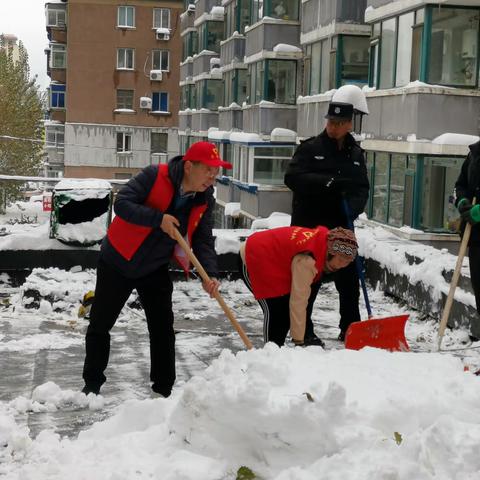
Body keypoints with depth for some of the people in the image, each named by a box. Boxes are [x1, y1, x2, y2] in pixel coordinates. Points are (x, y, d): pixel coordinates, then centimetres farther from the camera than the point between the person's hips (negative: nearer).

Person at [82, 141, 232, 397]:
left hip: (154, 268, 4)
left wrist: (210, 275, -22)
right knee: (100, 324, 6)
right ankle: (92, 383, 23)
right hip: (117, 261, -4)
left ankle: (164, 389, 14)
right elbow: (122, 203, -27)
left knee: (163, 328, 2)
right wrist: (158, 219, -37)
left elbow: (203, 240, -7)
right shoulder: (155, 176, -23)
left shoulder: (205, 200, -7)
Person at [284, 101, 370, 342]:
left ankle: (350, 330, 21)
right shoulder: (310, 148, -3)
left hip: (341, 227, 4)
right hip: (309, 226, -4)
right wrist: (327, 182, -25)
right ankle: (303, 331, 12)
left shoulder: (355, 153, 10)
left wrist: (353, 208, -15)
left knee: (349, 279, 8)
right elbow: (292, 177, -16)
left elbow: (362, 188, 7)